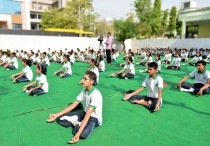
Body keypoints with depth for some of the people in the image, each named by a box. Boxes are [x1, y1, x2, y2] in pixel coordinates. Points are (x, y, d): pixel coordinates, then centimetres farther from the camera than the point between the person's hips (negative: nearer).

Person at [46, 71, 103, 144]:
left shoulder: (96, 94, -27)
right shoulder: (84, 90, -3)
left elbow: (88, 115, -34)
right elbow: (73, 105, 1)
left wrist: (78, 134, -39)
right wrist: (56, 115, -2)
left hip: (94, 118, -7)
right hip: (84, 113, 7)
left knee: (83, 134, -38)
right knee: (59, 118, -2)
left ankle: (77, 124, -10)